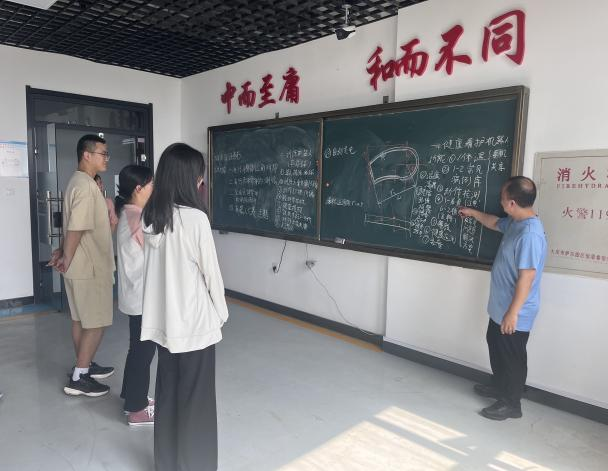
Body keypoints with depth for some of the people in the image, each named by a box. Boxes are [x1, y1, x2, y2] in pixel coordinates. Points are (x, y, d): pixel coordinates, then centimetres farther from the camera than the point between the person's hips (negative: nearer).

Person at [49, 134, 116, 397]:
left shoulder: (80, 181, 13)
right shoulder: (86, 186, -20)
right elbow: (76, 228, -23)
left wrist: (63, 252, 12)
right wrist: (67, 259, -12)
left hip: (84, 265, 10)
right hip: (89, 267, -10)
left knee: (81, 320, 18)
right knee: (97, 323, -1)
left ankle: (85, 365, 31)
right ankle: (78, 378, 8)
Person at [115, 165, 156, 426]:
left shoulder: (126, 213, 9)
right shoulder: (138, 218, -22)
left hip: (136, 293, 10)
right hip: (142, 294, -10)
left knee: (138, 347, 20)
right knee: (143, 349, 2)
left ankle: (133, 398, 34)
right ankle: (137, 410, 16)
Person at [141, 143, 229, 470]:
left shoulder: (150, 216, 1)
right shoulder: (195, 218, -20)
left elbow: (151, 265, 8)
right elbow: (210, 272, -13)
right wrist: (221, 313, 1)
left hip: (163, 319, 7)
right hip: (195, 321, -7)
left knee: (167, 391, 19)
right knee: (195, 397, 9)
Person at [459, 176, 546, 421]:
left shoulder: (530, 233, -29)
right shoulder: (515, 222, 2)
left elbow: (527, 276, -29)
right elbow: (495, 222, 26)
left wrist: (513, 312, -25)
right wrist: (473, 212, 36)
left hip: (514, 312, -10)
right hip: (500, 306, 10)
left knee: (512, 357, 7)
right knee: (495, 345, 25)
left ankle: (511, 403, 25)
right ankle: (500, 386, 44)